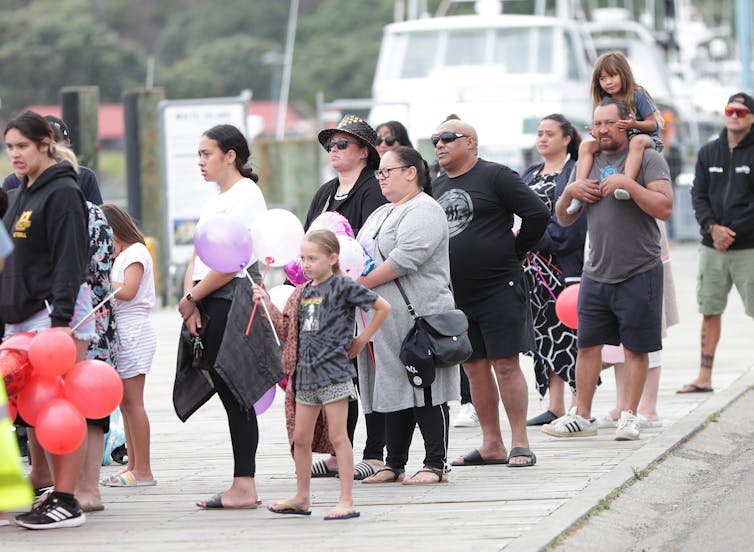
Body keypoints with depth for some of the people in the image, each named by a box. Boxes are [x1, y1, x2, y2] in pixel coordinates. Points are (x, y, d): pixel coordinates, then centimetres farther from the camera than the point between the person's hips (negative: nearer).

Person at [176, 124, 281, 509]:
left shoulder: (246, 195, -7)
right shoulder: (214, 201, 21)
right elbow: (198, 257, 15)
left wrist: (191, 299, -9)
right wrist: (190, 300, -2)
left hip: (234, 301, -9)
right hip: (208, 306, 9)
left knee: (234, 392, -9)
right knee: (227, 392, 6)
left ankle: (244, 486, -9)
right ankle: (242, 486, 8)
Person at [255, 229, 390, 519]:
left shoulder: (343, 286, -7)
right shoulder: (302, 293, 13)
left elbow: (383, 307, -6)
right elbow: (287, 331, 15)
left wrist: (361, 340, -3)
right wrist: (268, 305, 3)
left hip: (334, 370, -7)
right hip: (306, 373, 7)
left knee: (337, 435, -6)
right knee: (301, 437, 12)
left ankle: (347, 501, -3)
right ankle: (302, 497, 24)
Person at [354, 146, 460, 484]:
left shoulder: (424, 211, -9)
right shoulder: (382, 214, 23)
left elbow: (404, 259, -20)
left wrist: (360, 283, -18)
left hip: (417, 316, -9)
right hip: (385, 319, 9)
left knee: (424, 391, -6)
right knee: (393, 390, 10)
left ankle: (436, 464, -3)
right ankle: (395, 464, 15)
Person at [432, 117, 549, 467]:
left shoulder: (495, 176, -7)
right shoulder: (437, 186, 14)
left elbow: (538, 214, -12)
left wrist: (514, 253, -4)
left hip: (499, 289, -7)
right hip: (456, 294, 7)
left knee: (506, 365, -7)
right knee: (475, 368, 9)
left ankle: (520, 443, -3)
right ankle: (491, 445, 15)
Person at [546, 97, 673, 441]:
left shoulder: (647, 159, -3)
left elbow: (664, 208, -16)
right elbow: (564, 220, 18)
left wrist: (627, 183, -21)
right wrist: (570, 192, -1)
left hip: (638, 273, -5)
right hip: (595, 273, 5)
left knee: (635, 347, 2)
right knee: (588, 344, 5)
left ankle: (629, 416, 10)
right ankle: (582, 416, 11)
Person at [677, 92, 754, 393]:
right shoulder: (708, 152, 12)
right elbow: (698, 195, 9)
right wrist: (712, 227, -8)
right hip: (712, 247, 4)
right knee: (710, 310, 6)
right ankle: (704, 377, 10)